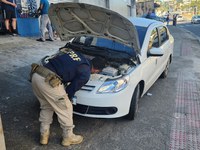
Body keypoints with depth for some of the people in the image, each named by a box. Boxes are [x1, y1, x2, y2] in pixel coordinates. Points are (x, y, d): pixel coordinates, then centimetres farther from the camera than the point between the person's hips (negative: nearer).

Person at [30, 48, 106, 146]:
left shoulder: (76, 54, 21)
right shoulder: (85, 74, -1)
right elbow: (72, 88, 4)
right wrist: (67, 98, 26)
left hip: (36, 75, 8)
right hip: (48, 81, -8)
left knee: (46, 106, 27)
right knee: (65, 108, 13)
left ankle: (44, 135, 36)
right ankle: (68, 137, 30)